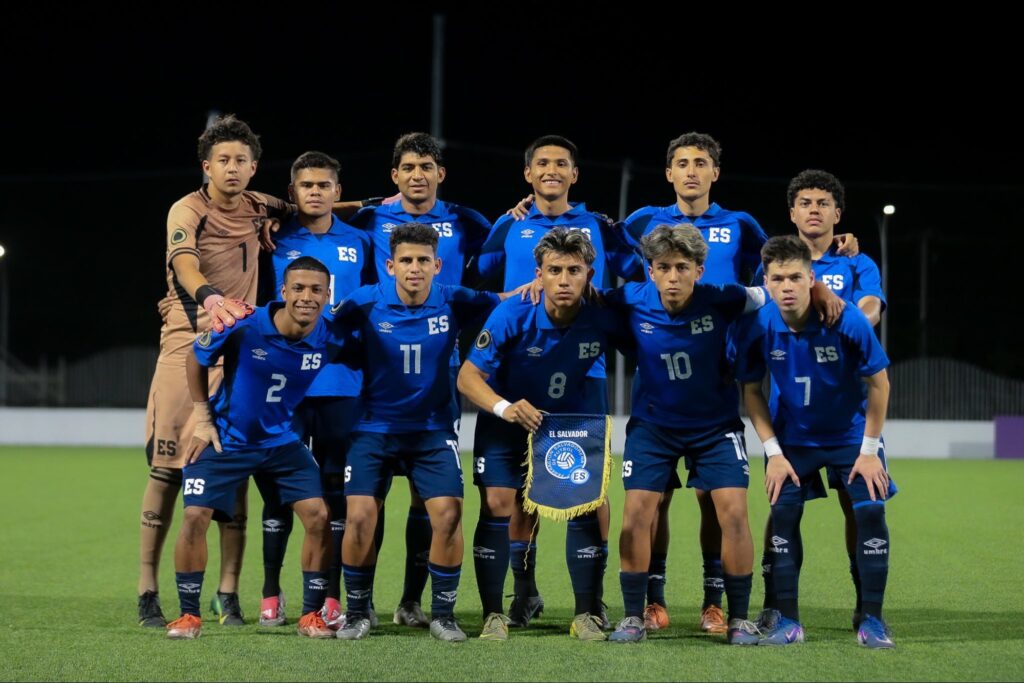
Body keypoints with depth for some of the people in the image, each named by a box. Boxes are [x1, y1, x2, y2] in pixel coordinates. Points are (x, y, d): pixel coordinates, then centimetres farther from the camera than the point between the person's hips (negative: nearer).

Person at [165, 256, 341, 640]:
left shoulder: (329, 341, -16)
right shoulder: (243, 327, -23)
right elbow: (197, 359, -4)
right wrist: (202, 418, -3)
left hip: (282, 440, 2)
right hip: (226, 437, -2)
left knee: (319, 517, -10)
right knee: (195, 517, -12)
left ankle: (311, 615, 5)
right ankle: (189, 615, 4)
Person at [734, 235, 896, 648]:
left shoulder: (847, 321, -25)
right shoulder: (756, 329, -20)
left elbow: (879, 384, -13)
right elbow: (751, 390, -5)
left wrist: (869, 450, -11)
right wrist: (773, 452, -9)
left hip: (851, 434, -1)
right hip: (792, 438, 1)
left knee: (871, 512, -11)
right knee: (783, 515, -8)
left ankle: (872, 620, -1)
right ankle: (787, 621, 3)